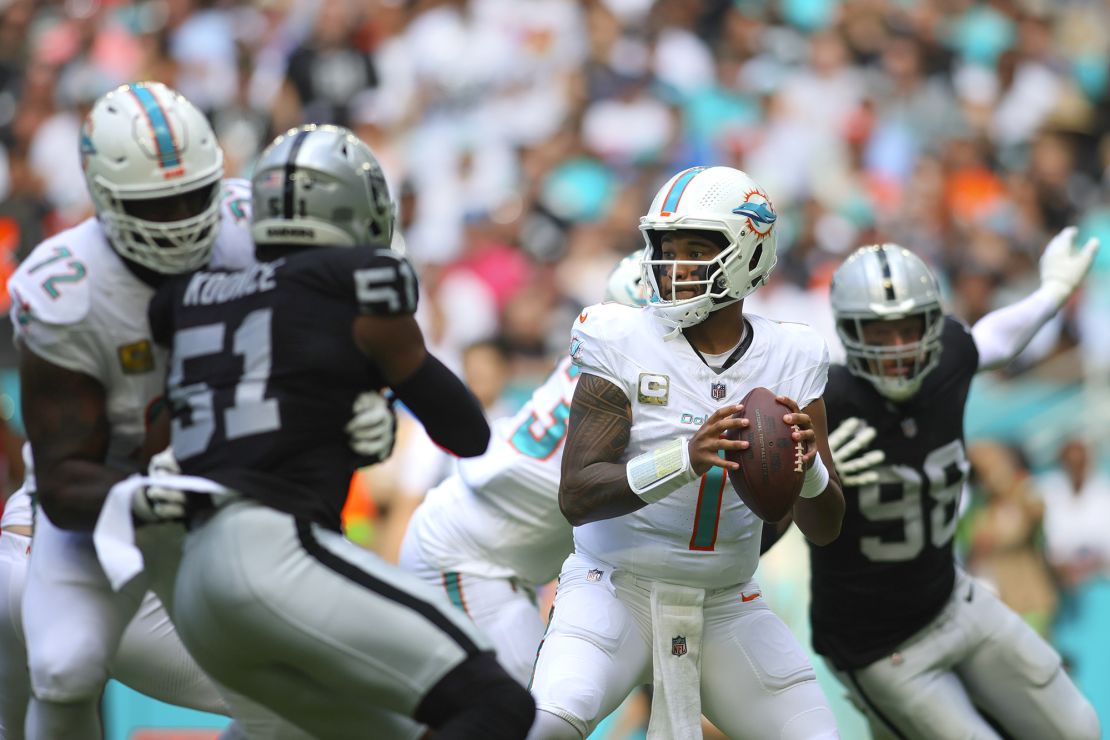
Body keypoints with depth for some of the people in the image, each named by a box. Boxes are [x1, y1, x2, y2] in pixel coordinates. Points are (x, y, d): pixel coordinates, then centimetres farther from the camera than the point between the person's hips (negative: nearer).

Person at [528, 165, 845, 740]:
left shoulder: (791, 359, 1)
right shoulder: (622, 343, -9)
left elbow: (825, 529, 0)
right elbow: (576, 498, -17)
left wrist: (806, 464, -24)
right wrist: (685, 459, -33)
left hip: (725, 607, 4)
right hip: (618, 591, -4)